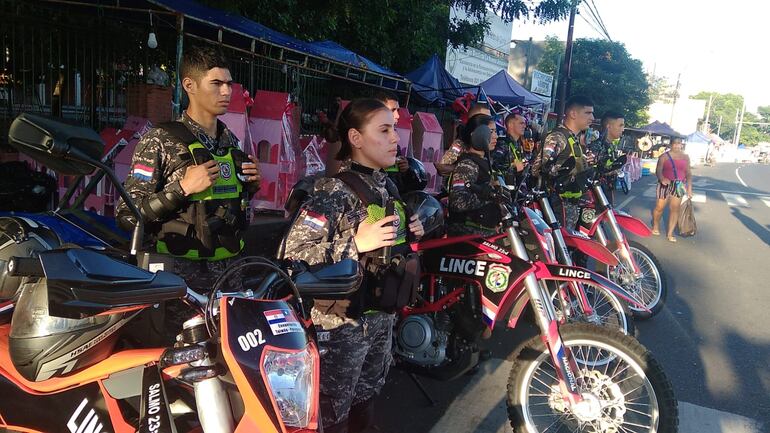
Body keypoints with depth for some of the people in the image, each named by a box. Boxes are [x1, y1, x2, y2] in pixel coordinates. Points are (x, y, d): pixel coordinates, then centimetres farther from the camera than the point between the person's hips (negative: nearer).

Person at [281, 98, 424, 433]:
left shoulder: (388, 187, 5)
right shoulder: (333, 191, -20)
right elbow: (291, 254, -26)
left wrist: (409, 233, 0)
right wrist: (355, 243, -31)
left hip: (382, 315, 8)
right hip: (342, 321, -7)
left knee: (365, 398, 26)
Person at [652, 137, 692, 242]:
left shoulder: (685, 157, 9)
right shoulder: (664, 156, -4)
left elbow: (688, 173, 11)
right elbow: (658, 170, -12)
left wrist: (689, 188, 5)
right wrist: (662, 178, -33)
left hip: (679, 186, 3)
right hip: (665, 185, -3)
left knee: (675, 209, 1)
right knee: (659, 207, 1)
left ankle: (670, 233, 6)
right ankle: (655, 226, 28)